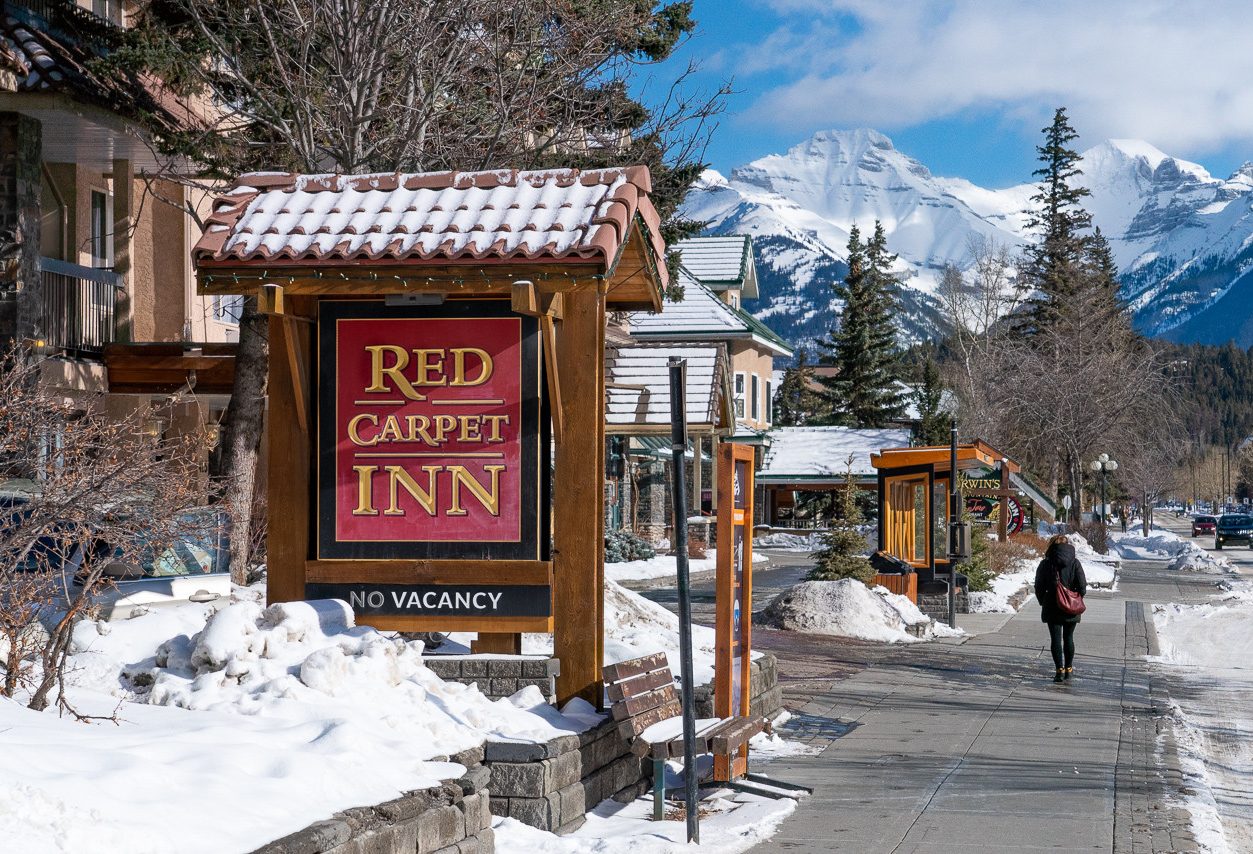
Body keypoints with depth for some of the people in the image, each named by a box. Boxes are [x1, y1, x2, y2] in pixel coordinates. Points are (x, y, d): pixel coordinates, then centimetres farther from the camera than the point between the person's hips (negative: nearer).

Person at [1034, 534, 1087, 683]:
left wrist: (1043, 602, 12)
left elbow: (1039, 587, -4)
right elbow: (1082, 586, -6)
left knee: (1055, 638, 3)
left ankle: (1060, 670, -4)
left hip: (1052, 609, -2)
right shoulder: (1075, 563, -5)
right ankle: (1068, 669, 19)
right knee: (1068, 638, 14)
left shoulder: (1045, 564, -6)